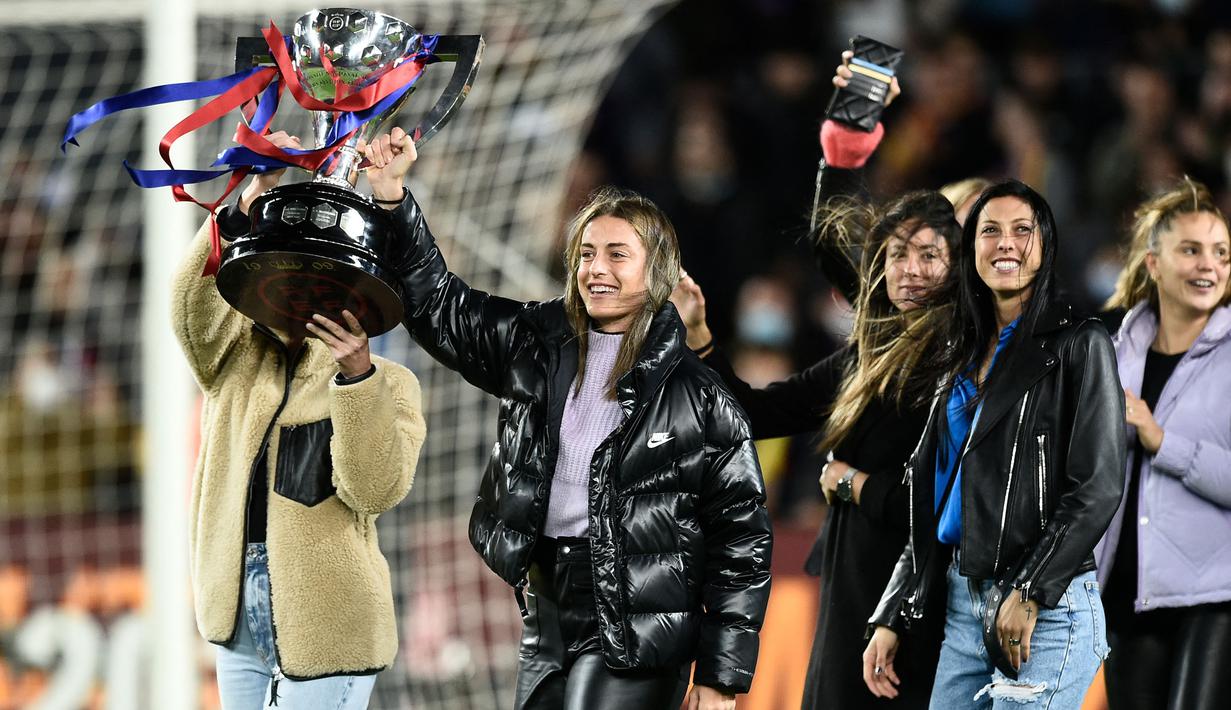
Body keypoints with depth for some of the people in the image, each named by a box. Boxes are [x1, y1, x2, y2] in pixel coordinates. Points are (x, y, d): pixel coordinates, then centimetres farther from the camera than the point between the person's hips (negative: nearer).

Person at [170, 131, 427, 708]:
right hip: (238, 623, 4)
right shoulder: (236, 362, 9)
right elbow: (192, 302, -11)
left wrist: (358, 376, -26)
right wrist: (254, 199, -23)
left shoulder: (387, 384, 0)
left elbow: (377, 490, -14)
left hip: (326, 634, -4)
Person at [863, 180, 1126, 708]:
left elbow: (1098, 487, -11)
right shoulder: (967, 356, 17)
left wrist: (1030, 595, -15)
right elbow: (930, 497, 17)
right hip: (964, 604, 7)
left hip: (1047, 608, -7)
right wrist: (892, 618, 11)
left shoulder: (1078, 345, -3)